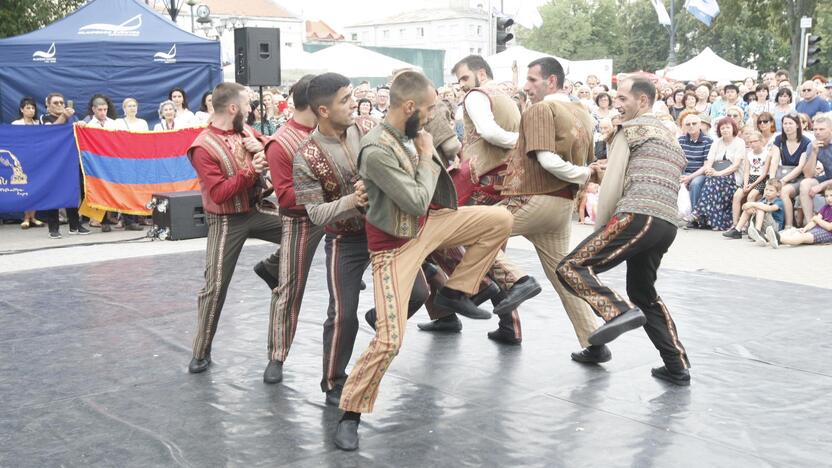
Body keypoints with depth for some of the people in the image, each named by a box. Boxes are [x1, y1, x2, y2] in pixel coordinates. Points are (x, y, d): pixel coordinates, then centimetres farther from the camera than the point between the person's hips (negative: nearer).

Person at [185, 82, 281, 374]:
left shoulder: (246, 131, 2)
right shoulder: (204, 147, -19)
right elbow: (218, 194, -24)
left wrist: (262, 149, -11)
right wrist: (250, 171, -25)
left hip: (257, 210, 6)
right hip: (227, 222, -6)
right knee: (215, 286, -6)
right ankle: (201, 352, 7)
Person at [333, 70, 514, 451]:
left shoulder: (410, 133, -3)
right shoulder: (376, 150, -29)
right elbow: (418, 201, -24)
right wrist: (426, 156, -16)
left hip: (426, 225, 8)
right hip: (395, 247, -8)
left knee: (500, 219, 4)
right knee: (389, 339, -13)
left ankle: (455, 290, 16)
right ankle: (350, 414, 6)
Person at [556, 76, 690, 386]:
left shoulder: (631, 129, 4)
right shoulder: (671, 139, 30)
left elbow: (612, 184, -3)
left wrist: (600, 227, 5)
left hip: (638, 217, -9)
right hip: (668, 224, 9)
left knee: (572, 267, -11)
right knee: (643, 293, 23)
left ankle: (619, 312, -32)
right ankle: (678, 368, 20)